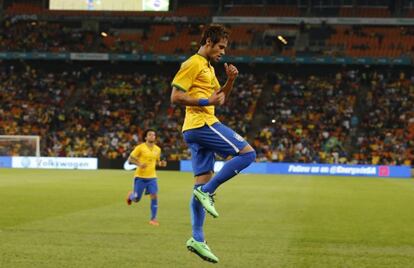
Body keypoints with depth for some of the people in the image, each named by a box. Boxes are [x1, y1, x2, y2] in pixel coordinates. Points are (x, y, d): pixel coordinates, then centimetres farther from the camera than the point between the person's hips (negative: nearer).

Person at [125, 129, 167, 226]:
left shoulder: (157, 149, 6)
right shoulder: (140, 148, -9)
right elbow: (130, 159, -7)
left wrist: (161, 163, -1)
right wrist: (139, 164, -24)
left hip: (152, 177, 3)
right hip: (140, 177, -3)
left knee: (154, 196, -12)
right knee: (136, 199, 4)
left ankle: (153, 219, -4)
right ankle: (130, 195, 42)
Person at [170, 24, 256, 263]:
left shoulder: (209, 67, 23)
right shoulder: (193, 64, -7)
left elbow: (220, 97, 27)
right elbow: (176, 96, -14)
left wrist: (231, 80, 10)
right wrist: (207, 102, -18)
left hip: (197, 130, 10)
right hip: (202, 124, -10)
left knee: (203, 183, 7)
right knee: (247, 153, -13)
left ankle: (197, 238, 5)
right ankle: (207, 191, -13)